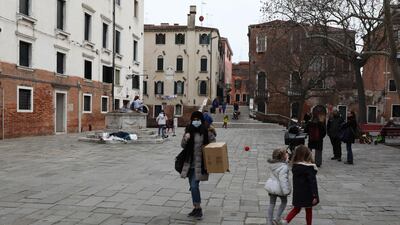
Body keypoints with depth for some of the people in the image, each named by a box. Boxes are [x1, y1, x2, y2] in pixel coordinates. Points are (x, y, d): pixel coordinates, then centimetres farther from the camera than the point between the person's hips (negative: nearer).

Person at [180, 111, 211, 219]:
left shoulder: (206, 131, -5)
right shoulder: (189, 130, 2)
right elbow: (183, 145, 4)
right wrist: (185, 138, -15)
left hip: (200, 164, -4)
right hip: (190, 163, 4)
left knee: (194, 186, -12)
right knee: (193, 186, 13)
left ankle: (198, 208, 3)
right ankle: (196, 208, 26)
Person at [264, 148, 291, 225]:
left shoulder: (273, 164, -4)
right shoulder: (284, 167, -26)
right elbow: (283, 179, -28)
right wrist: (286, 191, -23)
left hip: (271, 186, 6)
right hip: (279, 188, -6)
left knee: (272, 204, 15)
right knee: (284, 202, 21)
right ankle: (277, 218, 19)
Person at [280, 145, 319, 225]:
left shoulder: (294, 166, -4)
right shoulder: (310, 167, -20)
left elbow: (295, 180, 6)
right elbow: (313, 182, -19)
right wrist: (315, 195, -14)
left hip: (297, 193, 5)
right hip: (307, 194, -5)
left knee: (296, 209, 18)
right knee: (309, 210, 14)